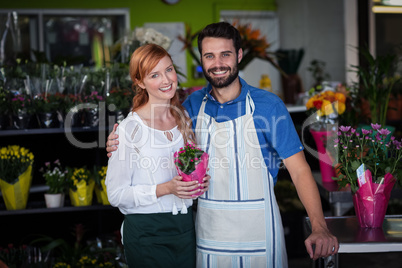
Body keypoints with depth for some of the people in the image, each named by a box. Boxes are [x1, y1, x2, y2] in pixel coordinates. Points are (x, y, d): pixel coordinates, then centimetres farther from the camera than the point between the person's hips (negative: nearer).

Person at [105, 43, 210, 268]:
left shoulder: (184, 120, 6)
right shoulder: (129, 129, -13)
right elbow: (116, 194, -12)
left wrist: (199, 182, -3)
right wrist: (166, 189, -22)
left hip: (185, 227, 5)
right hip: (146, 233, -5)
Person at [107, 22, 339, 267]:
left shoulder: (268, 105, -8)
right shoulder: (193, 105, 2)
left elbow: (299, 170, -12)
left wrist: (320, 228, -24)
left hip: (258, 234, -3)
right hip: (209, 232, 3)